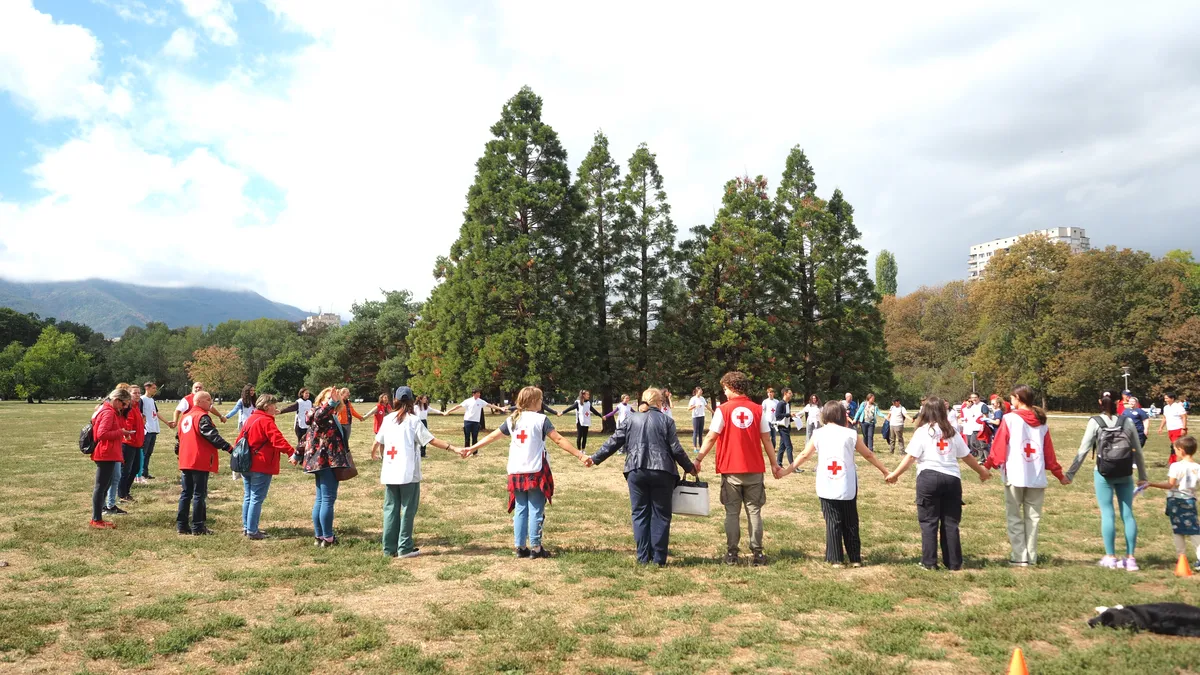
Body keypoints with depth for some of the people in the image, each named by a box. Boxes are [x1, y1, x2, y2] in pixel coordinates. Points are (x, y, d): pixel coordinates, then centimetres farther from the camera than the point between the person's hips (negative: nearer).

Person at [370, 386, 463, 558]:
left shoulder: (387, 419, 7)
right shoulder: (413, 420, -5)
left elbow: (378, 442, 14)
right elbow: (432, 440, -11)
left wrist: (375, 453, 36)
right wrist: (454, 449, -9)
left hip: (389, 472, 5)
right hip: (408, 473, -4)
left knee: (390, 508, 11)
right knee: (408, 509, 4)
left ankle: (389, 548, 14)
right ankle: (404, 548, 5)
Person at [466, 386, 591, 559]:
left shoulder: (512, 420, 8)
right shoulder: (541, 419, -7)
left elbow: (492, 436, 15)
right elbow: (559, 440, -13)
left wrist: (472, 448, 28)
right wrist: (580, 455, -12)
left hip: (516, 473, 5)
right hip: (536, 473, -5)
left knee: (520, 510, 12)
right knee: (536, 511, 2)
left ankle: (520, 547, 14)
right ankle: (535, 548, 5)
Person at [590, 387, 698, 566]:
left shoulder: (631, 419, 7)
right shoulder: (666, 420, 1)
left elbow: (614, 442, 7)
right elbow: (676, 449, -1)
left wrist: (596, 458, 18)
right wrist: (689, 467, 13)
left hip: (636, 472, 2)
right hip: (662, 473, -1)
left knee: (640, 513, 10)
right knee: (660, 515, 7)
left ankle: (643, 557, 10)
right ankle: (659, 558, 7)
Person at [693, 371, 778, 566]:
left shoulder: (723, 410, -5)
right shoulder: (757, 409, 1)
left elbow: (711, 437, -6)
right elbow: (766, 439, 3)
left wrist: (698, 459, 2)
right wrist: (773, 464, 11)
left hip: (731, 470, -1)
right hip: (754, 469, 2)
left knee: (732, 512, 7)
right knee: (754, 511, 8)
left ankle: (731, 553, 8)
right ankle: (757, 553, 8)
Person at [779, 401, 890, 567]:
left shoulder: (818, 434, 1)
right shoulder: (851, 434, 1)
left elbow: (804, 455, 6)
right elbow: (868, 455, 9)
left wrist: (786, 470, 16)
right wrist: (885, 471, 21)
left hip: (827, 488, 0)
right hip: (847, 488, 0)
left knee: (832, 521, 7)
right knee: (851, 522, 12)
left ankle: (836, 559, 8)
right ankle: (855, 558, 18)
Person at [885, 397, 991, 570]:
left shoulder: (922, 431, -1)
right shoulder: (952, 432, 11)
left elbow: (910, 457, -7)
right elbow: (967, 456, 18)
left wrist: (894, 474, 0)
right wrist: (982, 471, 34)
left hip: (928, 478, -3)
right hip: (952, 478, 4)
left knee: (929, 522, 4)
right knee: (950, 522, 10)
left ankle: (929, 562, 6)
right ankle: (954, 563, 14)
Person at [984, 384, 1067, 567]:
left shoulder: (1009, 418, -6)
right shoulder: (1041, 422, 8)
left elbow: (998, 446, -7)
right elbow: (1049, 452, 10)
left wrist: (987, 466, 3)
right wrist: (1059, 474, 20)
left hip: (1015, 476, -4)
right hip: (1037, 477, 4)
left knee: (1015, 517, 4)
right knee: (1033, 517, 10)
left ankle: (1020, 557, 4)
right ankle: (1032, 557, 13)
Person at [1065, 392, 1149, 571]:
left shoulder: (1095, 422, -5)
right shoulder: (1127, 421, 4)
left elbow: (1083, 450, -7)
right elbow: (1138, 451, 7)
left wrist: (1070, 474, -3)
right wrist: (1142, 476, 17)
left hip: (1104, 474, -3)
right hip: (1125, 474, 3)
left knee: (1107, 514, 2)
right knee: (1128, 513, 8)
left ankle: (1110, 557, 6)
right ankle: (1130, 558, 10)